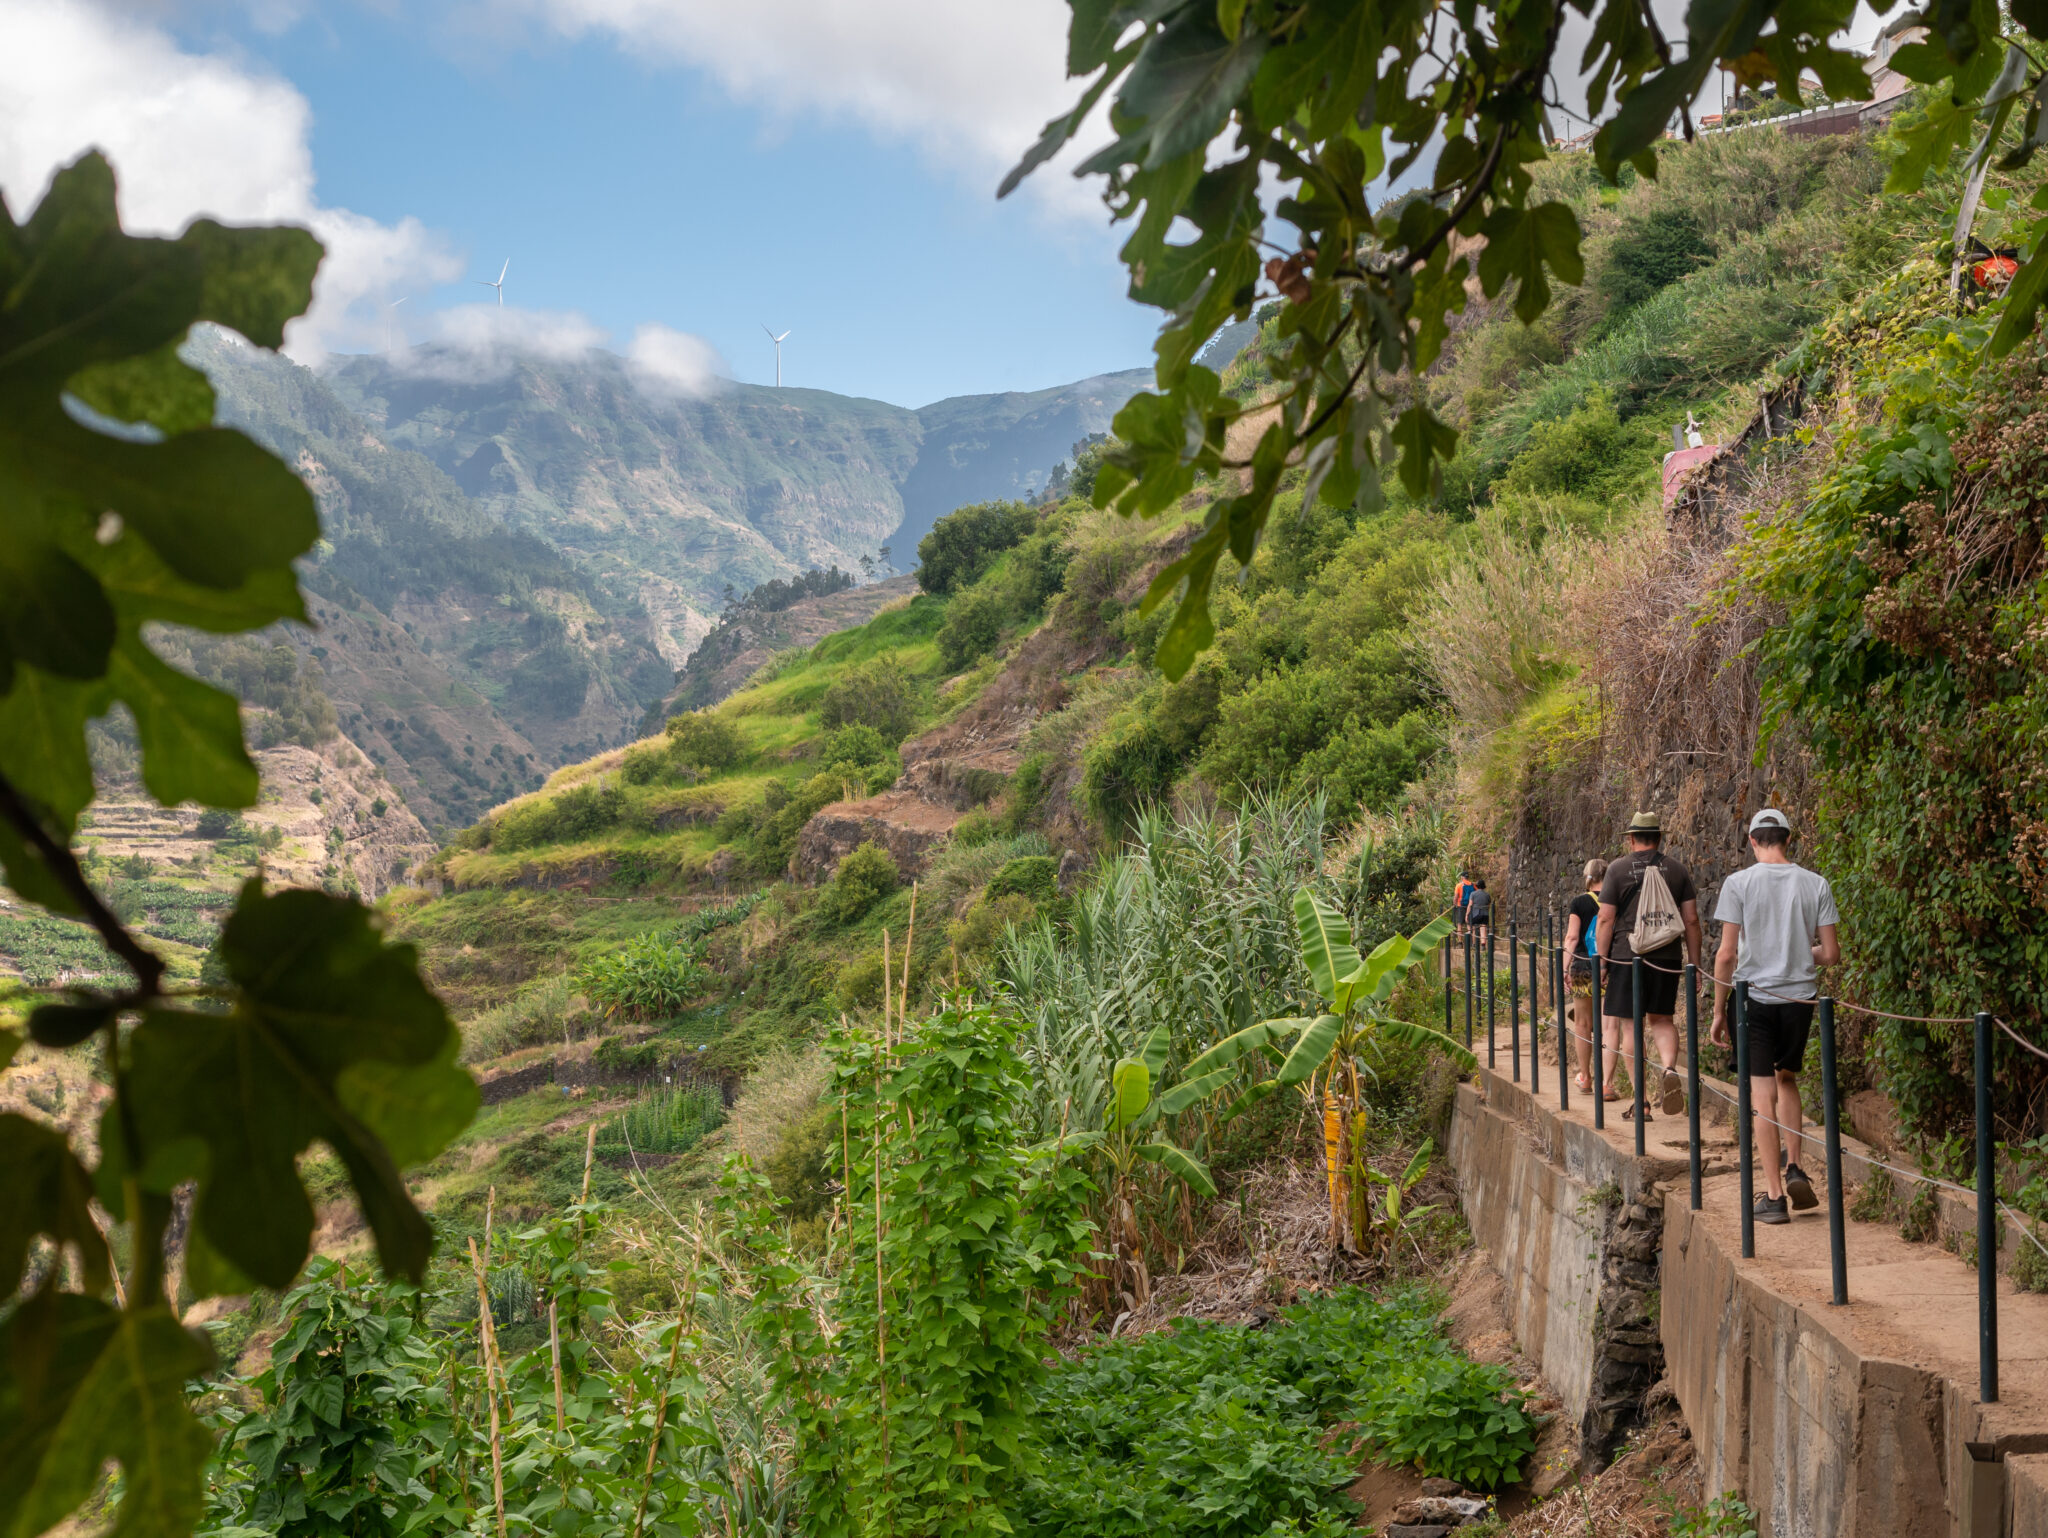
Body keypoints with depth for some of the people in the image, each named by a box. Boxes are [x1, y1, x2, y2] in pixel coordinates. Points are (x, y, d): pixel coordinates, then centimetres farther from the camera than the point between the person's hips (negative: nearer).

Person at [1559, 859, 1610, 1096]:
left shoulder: (1579, 902, -4)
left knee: (1583, 1024, 14)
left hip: (1583, 968, -1)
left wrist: (1566, 967, -3)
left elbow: (1572, 937, -7)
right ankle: (1607, 1083, -6)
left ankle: (1585, 1078, 25)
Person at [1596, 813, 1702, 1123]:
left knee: (1629, 1025, 3)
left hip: (1627, 957, -3)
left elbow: (1606, 919, -5)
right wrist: (1694, 963, 11)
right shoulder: (1677, 870, 6)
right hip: (1667, 957, 3)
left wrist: (1602, 962, 2)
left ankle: (1641, 1100, 2)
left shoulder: (1618, 869, -2)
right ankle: (1670, 1068, -11)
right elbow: (1691, 920, 4)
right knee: (1661, 1019, 17)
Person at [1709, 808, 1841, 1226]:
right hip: (1799, 999, 3)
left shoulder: (1739, 883, -7)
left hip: (1754, 997, -3)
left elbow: (1726, 954, -9)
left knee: (1762, 1093, 1)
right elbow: (1831, 954, 0)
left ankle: (1774, 1195, 2)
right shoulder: (1816, 884, 0)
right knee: (1786, 1079, 24)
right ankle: (1793, 1168, 13)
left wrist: (1719, 1011, 0)